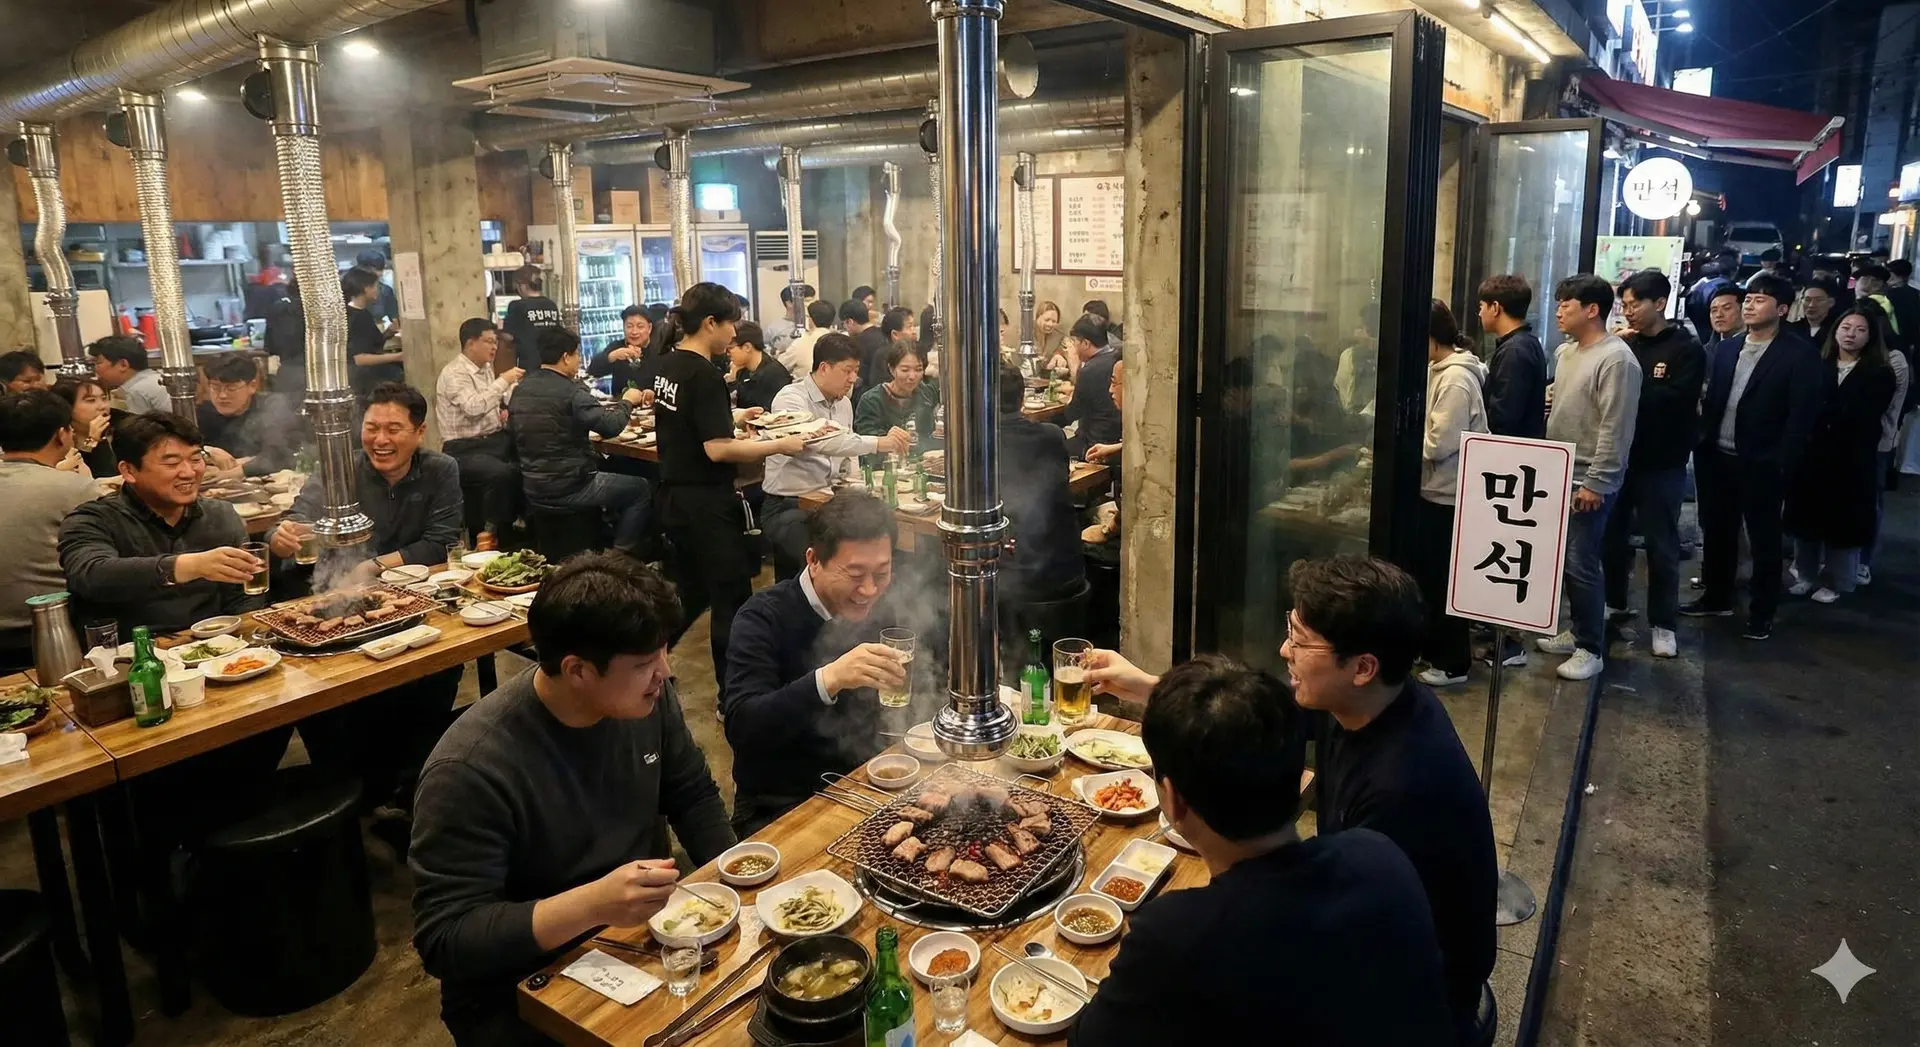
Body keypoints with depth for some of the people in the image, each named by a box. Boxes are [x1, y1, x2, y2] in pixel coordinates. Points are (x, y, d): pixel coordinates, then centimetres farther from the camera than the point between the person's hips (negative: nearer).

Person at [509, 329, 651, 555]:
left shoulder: (521, 389, 6)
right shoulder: (571, 391, -18)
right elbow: (611, 427, -24)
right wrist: (627, 402, -3)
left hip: (532, 489, 8)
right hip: (568, 488, -8)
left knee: (603, 469, 33)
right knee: (642, 488, 10)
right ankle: (620, 554, 11)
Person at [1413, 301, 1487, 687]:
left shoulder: (1456, 378, -20)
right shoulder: (1440, 370, 10)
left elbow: (1440, 444, -23)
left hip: (1447, 494, -9)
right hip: (1434, 489, 9)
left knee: (1444, 579, 1)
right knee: (1429, 573, 17)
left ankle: (1453, 662, 13)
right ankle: (1433, 646, 31)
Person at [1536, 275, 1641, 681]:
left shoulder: (1616, 359, -16)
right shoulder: (1565, 353, 11)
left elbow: (1615, 429, -19)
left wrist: (1596, 482, -20)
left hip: (1590, 482, -8)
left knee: (1582, 564, -4)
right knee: (1566, 559, 15)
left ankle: (1591, 649, 9)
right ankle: (1578, 632, 28)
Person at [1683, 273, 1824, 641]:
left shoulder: (1800, 353, -7)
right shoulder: (1726, 349, 10)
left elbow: (1802, 414, -11)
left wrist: (1782, 463, -15)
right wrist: (1701, 444, 1)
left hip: (1762, 463, -5)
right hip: (1716, 458, 5)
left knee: (1764, 540, 6)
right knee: (1716, 532, 15)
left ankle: (1762, 613, 16)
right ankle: (1716, 597, 30)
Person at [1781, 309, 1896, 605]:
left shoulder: (1880, 375, -1)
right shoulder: (1816, 366, 4)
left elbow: (1861, 418, -12)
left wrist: (1821, 415, -12)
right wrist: (1833, 417, -14)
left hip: (1851, 460, -2)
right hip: (1811, 455, 2)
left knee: (1843, 520, 6)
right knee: (1807, 514, 9)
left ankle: (1838, 583, 18)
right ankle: (1806, 576, 23)